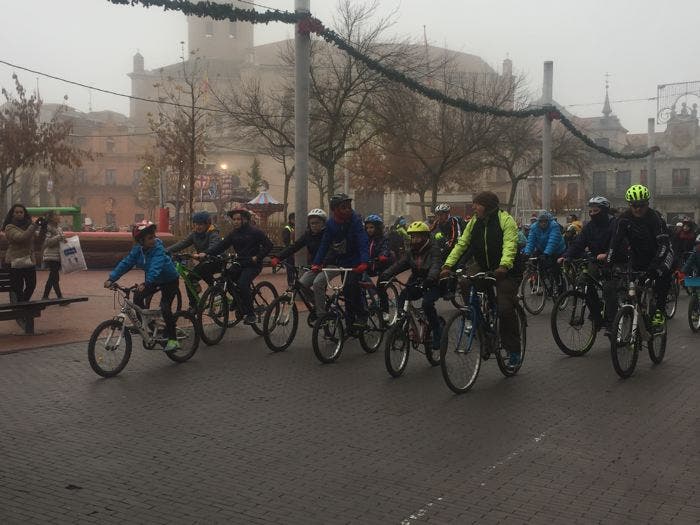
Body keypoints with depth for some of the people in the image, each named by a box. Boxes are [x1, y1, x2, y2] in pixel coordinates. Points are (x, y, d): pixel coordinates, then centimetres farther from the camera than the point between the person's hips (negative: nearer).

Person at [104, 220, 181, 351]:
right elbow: (125, 263, -14)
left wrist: (146, 283, -56)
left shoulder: (158, 248, -30)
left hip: (170, 280, -6)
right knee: (138, 297, -10)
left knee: (165, 307, -19)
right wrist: (111, 278, -23)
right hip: (154, 280, 6)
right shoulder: (138, 249, -12)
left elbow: (156, 267, -43)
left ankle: (172, 340, -11)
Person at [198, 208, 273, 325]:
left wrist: (257, 257, -17)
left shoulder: (255, 232, -7)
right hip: (240, 263, 6)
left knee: (243, 283, -28)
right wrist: (206, 253, -13)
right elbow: (222, 246, 0)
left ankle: (251, 314, -18)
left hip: (253, 264, -6)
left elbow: (268, 245, -7)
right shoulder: (234, 233, 9)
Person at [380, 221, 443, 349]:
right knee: (401, 298, -19)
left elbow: (436, 266, -28)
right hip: (416, 284, 6)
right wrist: (385, 275, -19)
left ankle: (437, 332, -13)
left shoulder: (434, 249, -10)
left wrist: (430, 278, -49)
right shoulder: (412, 251, 9)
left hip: (433, 285, -6)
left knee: (427, 302, -31)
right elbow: (399, 264, -3)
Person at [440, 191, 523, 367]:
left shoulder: (505, 220, -11)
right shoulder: (474, 222, 7)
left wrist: (504, 266, -42)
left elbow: (510, 245, -25)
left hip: (506, 272, -6)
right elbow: (461, 244, 3)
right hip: (483, 270, 7)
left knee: (505, 309, -16)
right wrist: (448, 265, -9)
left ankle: (513, 351, -3)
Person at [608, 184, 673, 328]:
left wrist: (655, 264, -45)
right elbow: (615, 242, -18)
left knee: (663, 274, -26)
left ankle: (659, 311, -16)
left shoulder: (655, 217, -23)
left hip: (657, 254, -3)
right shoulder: (624, 218, -15)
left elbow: (664, 243, -31)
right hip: (638, 255, 4)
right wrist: (608, 264, -29)